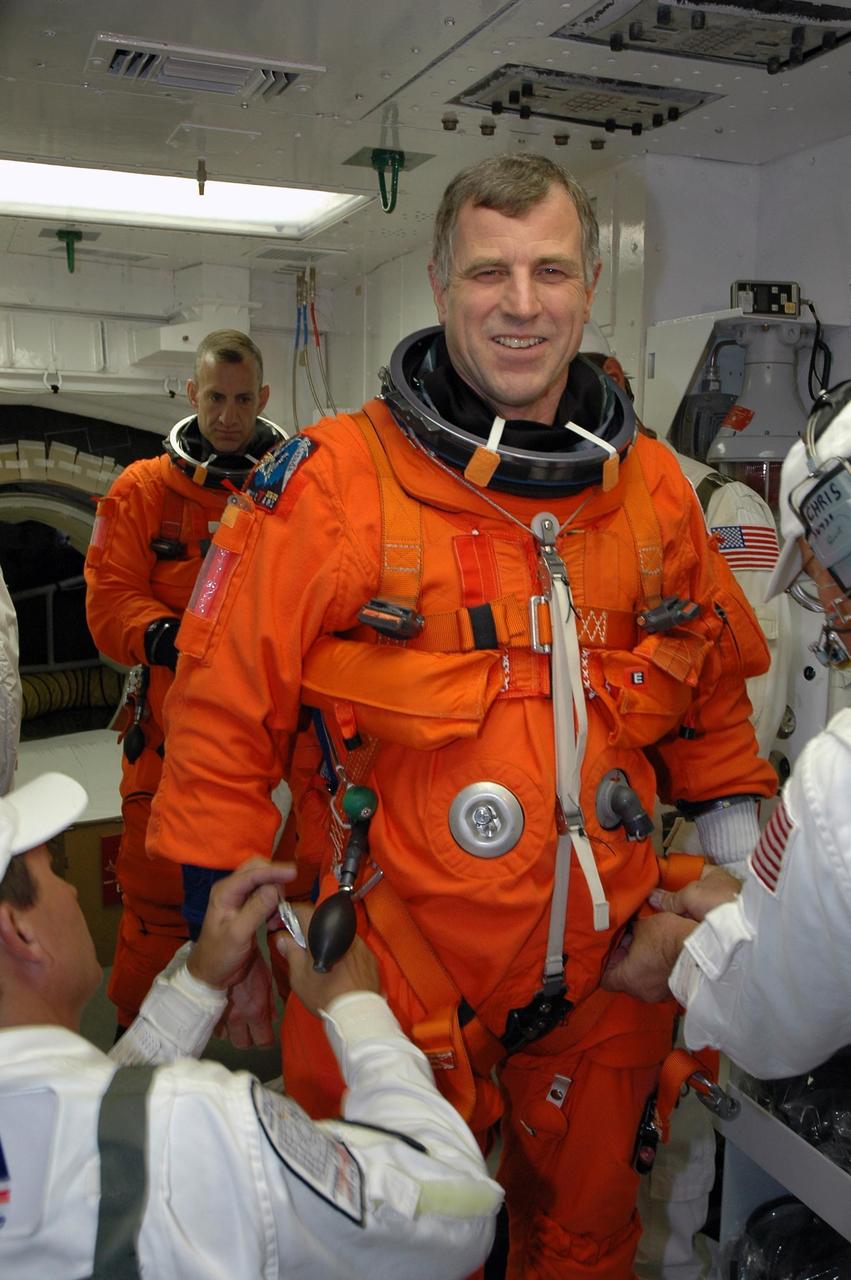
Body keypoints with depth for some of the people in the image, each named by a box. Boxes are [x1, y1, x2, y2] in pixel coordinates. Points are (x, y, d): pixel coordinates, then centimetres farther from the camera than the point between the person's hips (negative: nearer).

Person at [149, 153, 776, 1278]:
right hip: (395, 985, -4)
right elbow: (226, 716, -9)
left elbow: (714, 690, 14)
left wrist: (739, 853, 9)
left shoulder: (654, 487, 1)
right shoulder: (332, 482, -14)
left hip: (607, 980, 4)